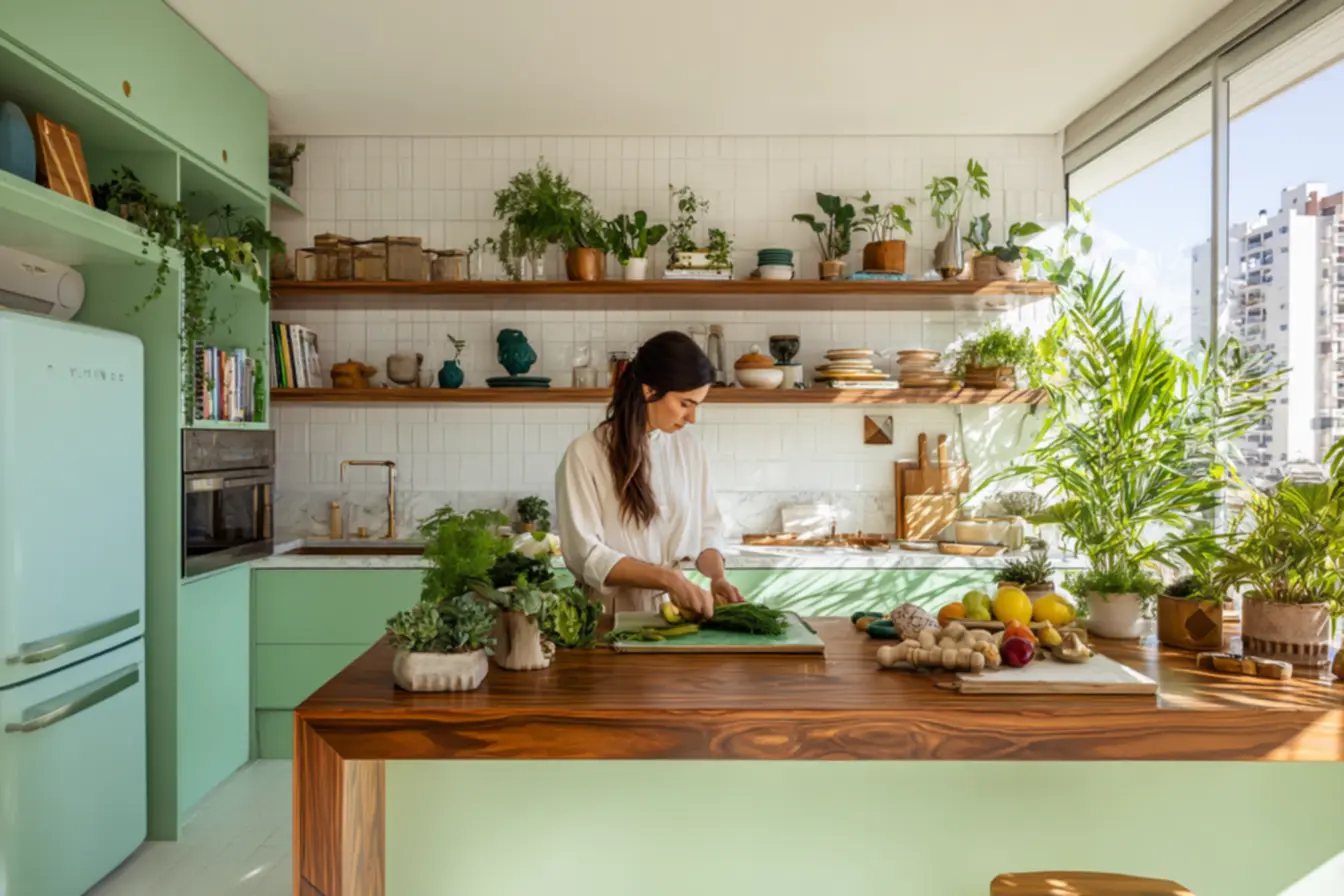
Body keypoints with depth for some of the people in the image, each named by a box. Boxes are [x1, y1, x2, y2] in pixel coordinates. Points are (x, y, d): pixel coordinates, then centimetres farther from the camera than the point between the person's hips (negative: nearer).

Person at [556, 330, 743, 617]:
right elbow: (585, 554, -11)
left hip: (676, 609, 3)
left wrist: (718, 577, -6)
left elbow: (705, 528, 12)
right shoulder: (586, 454, -9)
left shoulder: (689, 449, 5)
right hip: (613, 613, -3)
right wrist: (667, 578, -19)